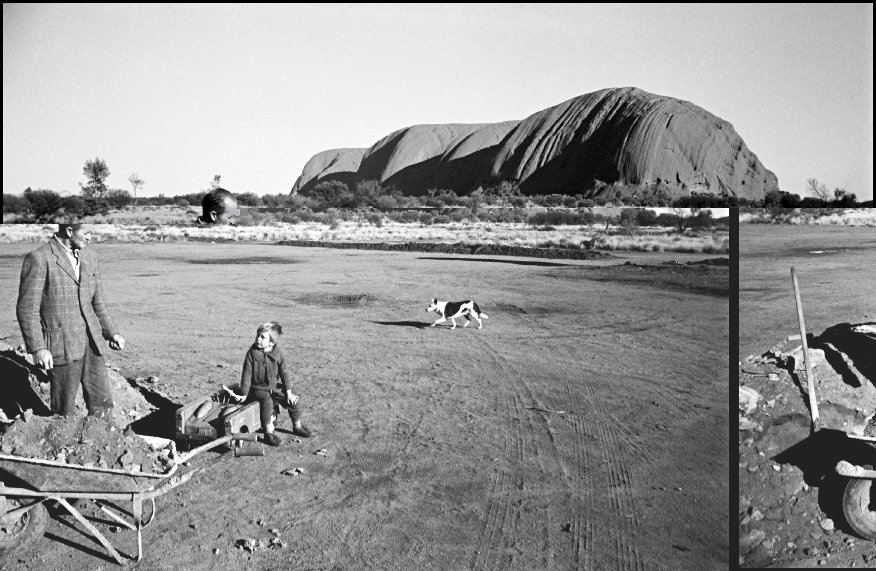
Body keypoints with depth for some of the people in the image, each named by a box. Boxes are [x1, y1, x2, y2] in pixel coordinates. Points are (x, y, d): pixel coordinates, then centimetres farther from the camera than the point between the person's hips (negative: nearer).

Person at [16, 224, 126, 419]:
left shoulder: (89, 257, 9)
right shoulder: (39, 258, -11)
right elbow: (27, 308, -12)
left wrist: (111, 332, 8)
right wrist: (37, 348, -17)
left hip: (91, 343, 6)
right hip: (61, 346, -6)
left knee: (102, 403, 6)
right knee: (64, 410, 5)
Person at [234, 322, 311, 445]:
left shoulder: (277, 353, -6)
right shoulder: (252, 353, -13)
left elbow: (284, 372, 0)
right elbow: (247, 374, -9)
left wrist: (288, 392, -3)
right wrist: (244, 394, -8)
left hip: (274, 386, 3)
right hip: (258, 388, -3)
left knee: (293, 400, -6)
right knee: (267, 401, -32)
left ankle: (297, 427, 16)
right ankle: (268, 432, -21)